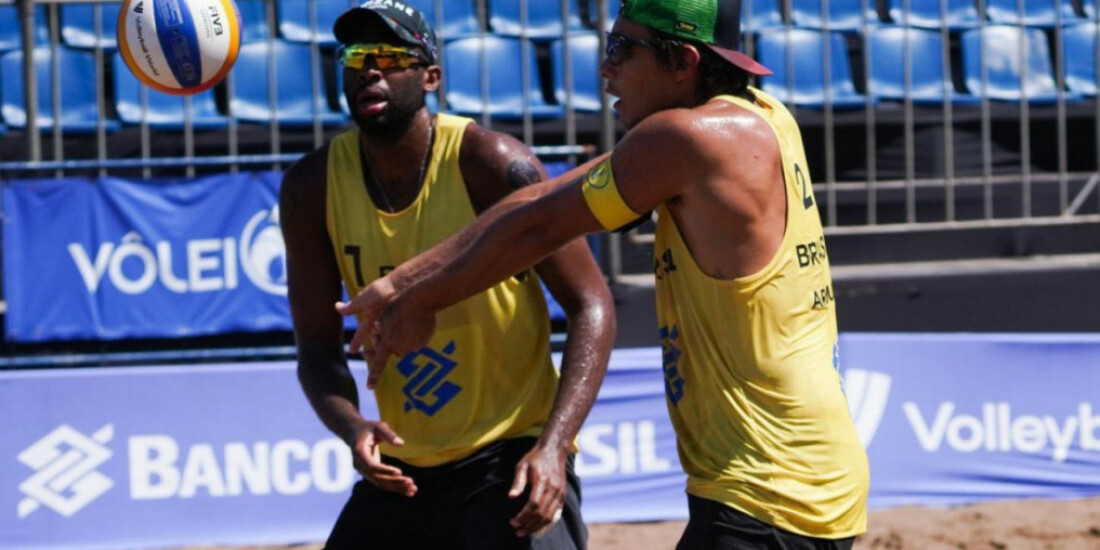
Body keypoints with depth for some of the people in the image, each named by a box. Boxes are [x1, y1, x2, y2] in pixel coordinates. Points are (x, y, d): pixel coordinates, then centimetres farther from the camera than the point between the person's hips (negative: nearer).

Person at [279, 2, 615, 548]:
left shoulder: (490, 163, -15)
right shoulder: (312, 187, -3)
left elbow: (590, 304, -14)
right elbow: (318, 345, 3)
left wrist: (553, 447, -25)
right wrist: (352, 427, -19)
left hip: (511, 457, -5)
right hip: (402, 467, 5)